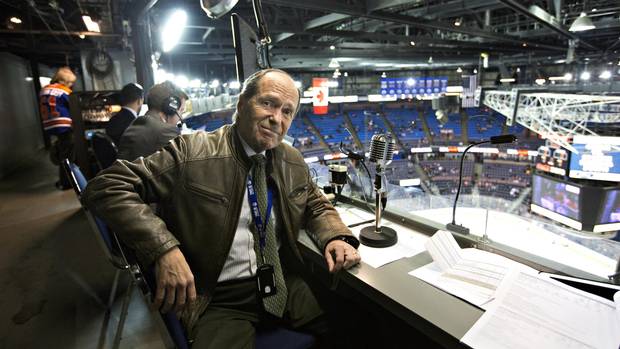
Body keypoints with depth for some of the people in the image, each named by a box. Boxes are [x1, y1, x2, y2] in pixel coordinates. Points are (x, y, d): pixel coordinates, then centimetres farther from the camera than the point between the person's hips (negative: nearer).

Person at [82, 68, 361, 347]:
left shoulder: (293, 161, 4)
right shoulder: (191, 153, -12)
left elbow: (316, 205, 17)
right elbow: (105, 187, -13)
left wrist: (337, 237, -5)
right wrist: (163, 249, -27)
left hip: (285, 286, 5)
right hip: (219, 300, -3)